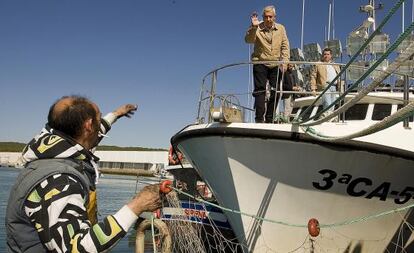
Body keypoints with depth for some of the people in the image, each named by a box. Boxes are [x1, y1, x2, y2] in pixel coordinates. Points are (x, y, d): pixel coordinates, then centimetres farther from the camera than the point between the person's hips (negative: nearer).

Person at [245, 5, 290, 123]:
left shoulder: (281, 28, 9)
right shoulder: (257, 28, -2)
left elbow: (285, 46, 6)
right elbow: (248, 40, -18)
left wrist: (284, 61, -6)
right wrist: (253, 27, -32)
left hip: (276, 65, 4)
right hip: (260, 63, -3)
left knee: (275, 92, 4)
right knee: (260, 91, -6)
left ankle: (270, 118, 12)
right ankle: (259, 118, -5)